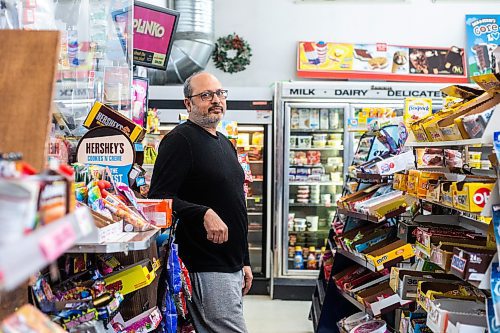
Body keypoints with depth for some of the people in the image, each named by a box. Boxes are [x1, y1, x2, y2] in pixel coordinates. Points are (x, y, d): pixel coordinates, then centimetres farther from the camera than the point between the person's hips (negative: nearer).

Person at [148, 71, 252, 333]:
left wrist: (244, 261, 22)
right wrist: (204, 214, -29)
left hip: (232, 267, 9)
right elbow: (159, 199, -18)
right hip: (206, 269, -9)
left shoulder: (225, 144, 19)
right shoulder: (180, 140, -9)